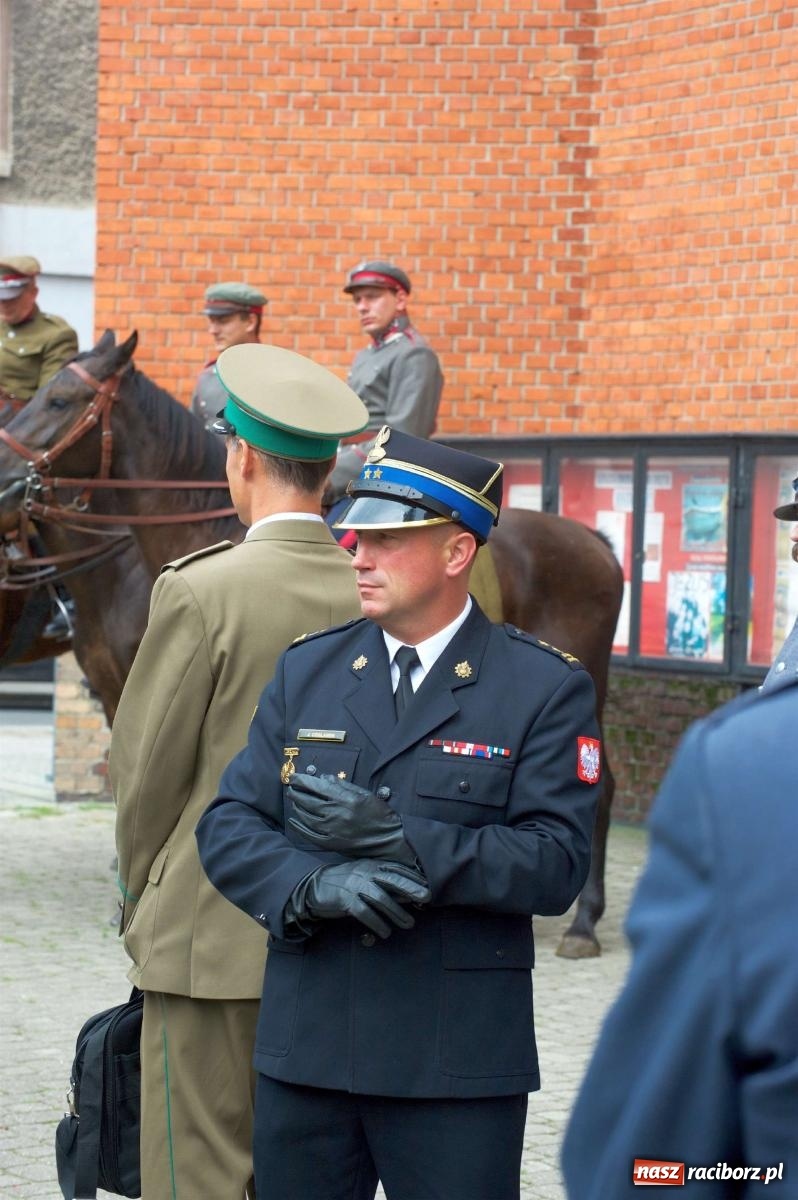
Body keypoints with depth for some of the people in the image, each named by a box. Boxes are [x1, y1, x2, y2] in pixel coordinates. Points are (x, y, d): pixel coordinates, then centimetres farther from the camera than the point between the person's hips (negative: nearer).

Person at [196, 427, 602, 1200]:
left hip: (456, 1075, -4)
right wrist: (313, 888, -17)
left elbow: (557, 865, -13)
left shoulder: (546, 689, -3)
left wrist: (397, 838, -22)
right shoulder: (307, 671, 10)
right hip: (304, 1050, 4)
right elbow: (227, 826, 4)